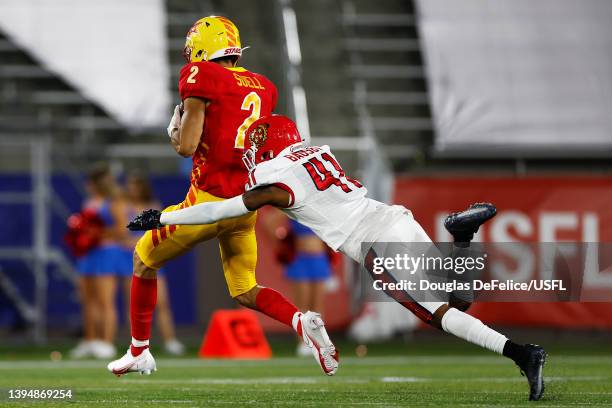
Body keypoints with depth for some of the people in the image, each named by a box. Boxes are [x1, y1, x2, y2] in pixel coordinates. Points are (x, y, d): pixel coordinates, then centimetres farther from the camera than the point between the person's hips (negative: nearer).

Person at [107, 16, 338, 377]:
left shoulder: (201, 77, -8)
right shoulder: (264, 87, 12)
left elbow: (186, 146, -13)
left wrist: (177, 130, 9)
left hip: (209, 199, -6)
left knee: (144, 259, 17)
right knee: (245, 290, 18)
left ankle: (139, 353, 23)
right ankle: (303, 322, -10)